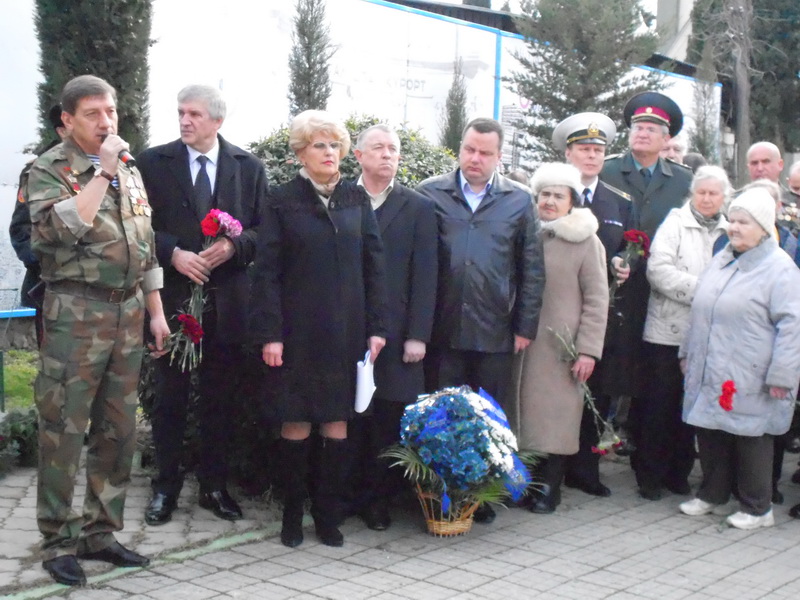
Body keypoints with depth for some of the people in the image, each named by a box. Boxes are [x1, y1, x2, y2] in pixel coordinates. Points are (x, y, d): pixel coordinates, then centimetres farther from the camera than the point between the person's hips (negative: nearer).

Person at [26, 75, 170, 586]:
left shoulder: (130, 171, 15)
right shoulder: (49, 169, -3)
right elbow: (60, 228, -21)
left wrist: (156, 312, 14)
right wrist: (102, 172, -17)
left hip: (129, 310, 6)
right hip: (76, 313, -6)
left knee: (119, 429, 9)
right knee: (64, 430, -1)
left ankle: (100, 532, 21)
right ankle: (59, 542, 10)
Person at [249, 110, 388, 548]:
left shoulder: (356, 200, 8)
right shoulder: (283, 201, -1)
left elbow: (374, 264, 8)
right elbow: (267, 271, -3)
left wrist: (376, 327, 2)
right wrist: (269, 333, -10)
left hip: (345, 330, 3)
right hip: (297, 331, -2)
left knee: (337, 422, 6)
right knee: (296, 423, 4)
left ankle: (328, 514, 18)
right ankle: (292, 515, 18)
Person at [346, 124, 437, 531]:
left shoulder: (418, 208, 7)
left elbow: (424, 277, 2)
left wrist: (417, 335, -4)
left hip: (394, 332, 0)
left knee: (387, 419, 3)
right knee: (347, 417, 3)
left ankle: (376, 500, 15)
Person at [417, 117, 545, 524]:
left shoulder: (519, 201, 6)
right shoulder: (430, 194, 4)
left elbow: (532, 269, 7)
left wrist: (526, 327, 2)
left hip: (496, 333, 1)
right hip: (444, 330, 0)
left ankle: (484, 496, 20)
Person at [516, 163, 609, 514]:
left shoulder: (585, 241, -1)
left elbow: (596, 300, -2)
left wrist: (588, 350, -9)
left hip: (562, 347, -2)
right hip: (524, 343, 2)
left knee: (557, 414, 2)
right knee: (526, 410, 4)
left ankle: (549, 486, 13)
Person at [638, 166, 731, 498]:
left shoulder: (728, 232, 8)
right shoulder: (675, 223, -2)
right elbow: (658, 269, -13)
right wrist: (700, 290, -17)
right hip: (667, 331, -3)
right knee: (658, 405, 4)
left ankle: (679, 473, 22)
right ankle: (651, 474, 15)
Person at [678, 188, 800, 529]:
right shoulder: (721, 261, 14)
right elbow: (700, 314, 23)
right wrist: (688, 353, 22)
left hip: (749, 381, -7)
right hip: (709, 374, 7)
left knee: (750, 439, 2)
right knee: (710, 435, 13)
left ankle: (756, 508, 16)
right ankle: (711, 495, 30)